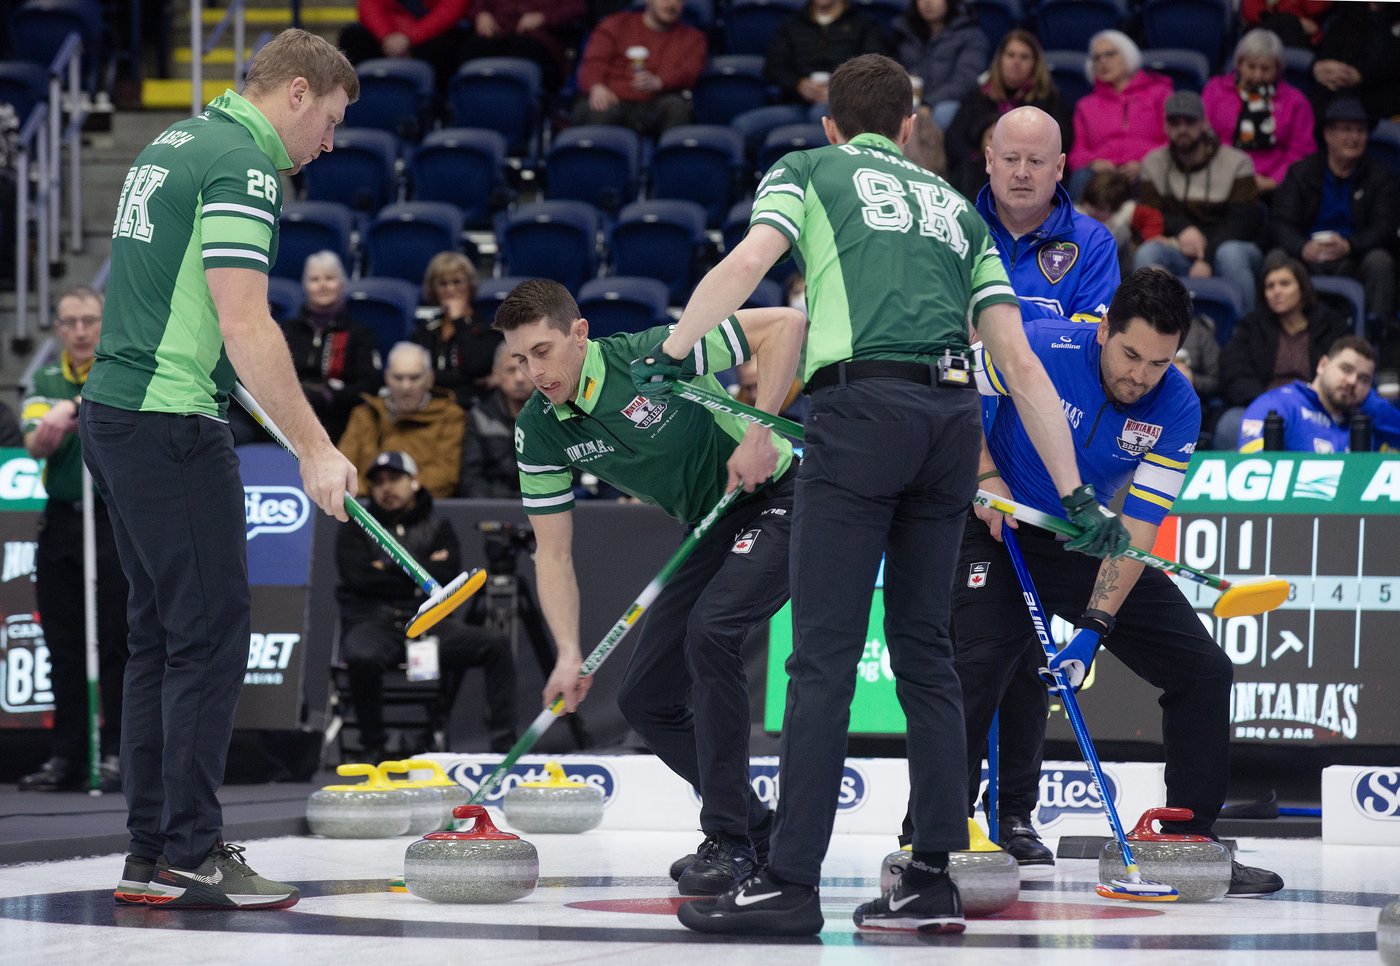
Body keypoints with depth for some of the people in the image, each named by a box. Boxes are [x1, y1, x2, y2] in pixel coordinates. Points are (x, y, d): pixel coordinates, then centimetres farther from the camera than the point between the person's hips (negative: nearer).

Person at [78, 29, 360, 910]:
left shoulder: (174, 145, 17)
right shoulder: (243, 166, -13)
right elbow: (244, 325, -21)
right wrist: (315, 448, -20)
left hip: (113, 411, 10)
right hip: (171, 421, -10)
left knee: (161, 636, 12)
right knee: (211, 634, -6)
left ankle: (151, 852, 13)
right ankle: (190, 856, -6)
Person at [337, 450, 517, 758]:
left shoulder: (437, 528, 16)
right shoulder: (356, 529, 12)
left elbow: (446, 576, -2)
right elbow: (358, 577, -7)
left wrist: (389, 568, -4)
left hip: (431, 626, 2)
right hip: (373, 625, -2)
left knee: (496, 643, -21)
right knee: (363, 657, -39)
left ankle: (503, 742, -22)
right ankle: (373, 747, -20)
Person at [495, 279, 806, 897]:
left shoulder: (653, 355, -24)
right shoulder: (539, 431, -6)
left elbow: (786, 324, -22)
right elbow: (553, 552, -3)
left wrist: (758, 432, -26)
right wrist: (569, 654, -15)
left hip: (774, 503, -8)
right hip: (711, 534, 8)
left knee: (710, 631, -30)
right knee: (644, 698, 2)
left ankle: (729, 841, -23)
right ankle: (752, 829, 18)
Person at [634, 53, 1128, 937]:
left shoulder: (805, 171, 16)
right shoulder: (956, 208, 27)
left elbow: (748, 264, -5)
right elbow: (1023, 365, 20)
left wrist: (670, 352, 2)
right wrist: (1076, 493, 21)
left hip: (864, 405, -4)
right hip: (954, 417, 5)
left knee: (826, 654, -7)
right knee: (924, 648, 11)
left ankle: (792, 882, -10)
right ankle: (936, 878, 9)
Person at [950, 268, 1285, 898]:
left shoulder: (1177, 407, -17)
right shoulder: (1039, 349, -25)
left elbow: (1139, 526, -20)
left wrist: (1094, 627, -28)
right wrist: (985, 475, -16)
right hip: (1003, 532, -4)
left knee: (1204, 671, -3)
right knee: (978, 664, -27)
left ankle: (1192, 841, 9)